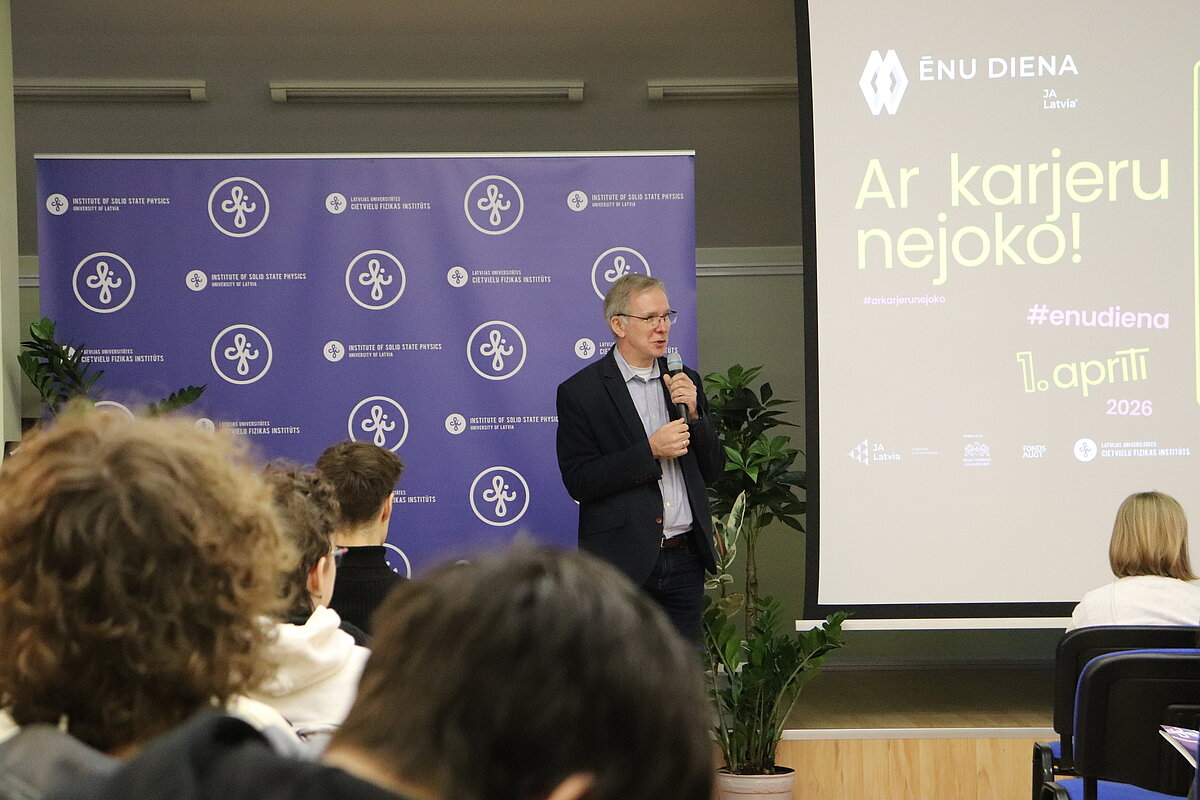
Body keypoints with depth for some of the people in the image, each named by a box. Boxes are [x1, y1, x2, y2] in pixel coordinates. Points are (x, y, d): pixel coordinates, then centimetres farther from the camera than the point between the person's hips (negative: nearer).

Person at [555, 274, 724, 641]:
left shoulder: (686, 382, 13)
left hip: (685, 560, 5)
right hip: (624, 563, -5)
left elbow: (712, 470, 13)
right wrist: (650, 451, -17)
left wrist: (694, 412, -3)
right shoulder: (580, 391, -4)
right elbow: (578, 482, -11)